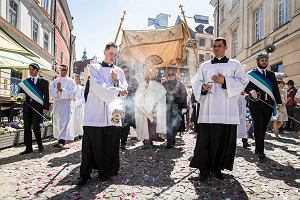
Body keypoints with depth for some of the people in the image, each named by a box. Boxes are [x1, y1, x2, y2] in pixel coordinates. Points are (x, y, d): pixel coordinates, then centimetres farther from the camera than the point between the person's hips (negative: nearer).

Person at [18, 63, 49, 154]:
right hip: (27, 106, 4)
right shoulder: (25, 81, 15)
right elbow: (20, 92, 15)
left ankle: (40, 145, 11)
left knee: (35, 126, -10)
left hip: (38, 107, -4)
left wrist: (46, 108, -9)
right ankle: (28, 148, 11)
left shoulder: (43, 82, 5)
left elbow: (46, 96, 0)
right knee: (27, 127, 3)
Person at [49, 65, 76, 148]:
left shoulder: (71, 81, 2)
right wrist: (57, 89, -13)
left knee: (64, 122, -14)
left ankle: (62, 140, -17)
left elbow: (71, 94, -8)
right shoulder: (55, 81, 14)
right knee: (56, 123, 9)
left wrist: (61, 89, -11)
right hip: (56, 104, 5)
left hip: (66, 104, -5)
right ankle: (60, 139, 19)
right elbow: (51, 93, 3)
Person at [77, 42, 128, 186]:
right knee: (90, 143, 0)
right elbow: (98, 86, -9)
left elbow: (124, 90, 11)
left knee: (111, 144, 3)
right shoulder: (94, 68, 7)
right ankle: (85, 173, 14)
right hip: (95, 113, -2)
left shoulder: (119, 71, 16)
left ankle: (106, 172, 19)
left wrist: (117, 81, -6)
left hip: (112, 112, 3)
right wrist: (117, 91, -14)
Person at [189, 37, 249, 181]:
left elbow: (243, 82, 3)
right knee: (205, 139, -3)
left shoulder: (234, 64, 13)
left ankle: (218, 168, 15)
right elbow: (195, 82, 11)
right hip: (208, 110, 1)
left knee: (224, 139, 1)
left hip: (226, 110, 0)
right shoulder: (205, 65, 17)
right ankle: (204, 168, 6)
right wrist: (202, 87, -12)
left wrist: (225, 81, -12)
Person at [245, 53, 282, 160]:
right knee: (258, 126, -7)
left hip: (268, 105, 4)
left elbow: (276, 89, 13)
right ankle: (260, 150, -3)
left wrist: (279, 102, 3)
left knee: (264, 127, 7)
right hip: (256, 104, -4)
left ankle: (258, 148, 20)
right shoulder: (251, 74, 5)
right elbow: (246, 86, -5)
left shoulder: (271, 74, 18)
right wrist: (251, 91, -26)